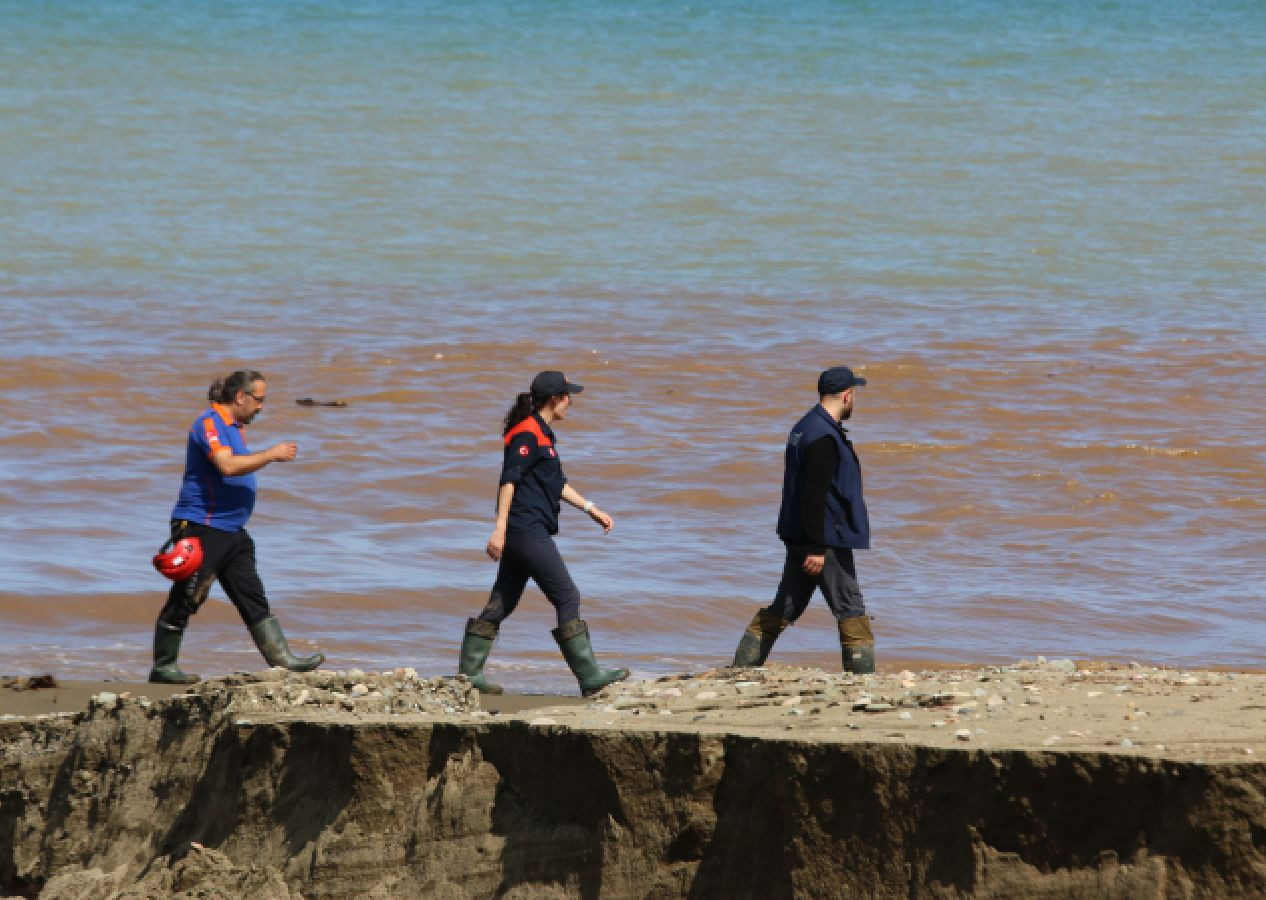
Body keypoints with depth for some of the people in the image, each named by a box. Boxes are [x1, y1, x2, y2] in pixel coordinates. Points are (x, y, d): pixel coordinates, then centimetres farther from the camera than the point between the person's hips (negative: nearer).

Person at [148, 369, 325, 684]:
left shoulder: (235, 427, 18)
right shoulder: (209, 424, -14)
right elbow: (227, 466, -27)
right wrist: (271, 454, -21)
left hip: (232, 531, 10)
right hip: (201, 526, -10)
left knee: (253, 598, 6)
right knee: (185, 601, -4)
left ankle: (281, 658, 5)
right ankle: (162, 667, 2)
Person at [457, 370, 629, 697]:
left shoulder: (542, 434, 19)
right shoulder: (528, 434, -12)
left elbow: (557, 483, 27)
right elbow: (508, 481, -19)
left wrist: (591, 509, 25)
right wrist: (500, 529, -23)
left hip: (523, 534, 10)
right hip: (527, 531, -10)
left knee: (502, 602, 11)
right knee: (567, 598, -7)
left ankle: (468, 672, 13)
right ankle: (590, 676, -5)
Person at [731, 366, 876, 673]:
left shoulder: (805, 427, 13)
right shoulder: (824, 438, -19)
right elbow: (814, 495, -23)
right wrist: (817, 548, -23)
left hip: (799, 537, 10)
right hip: (826, 539, -10)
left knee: (785, 607, 13)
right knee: (850, 608, -3)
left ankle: (743, 666, 14)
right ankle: (862, 673, -3)